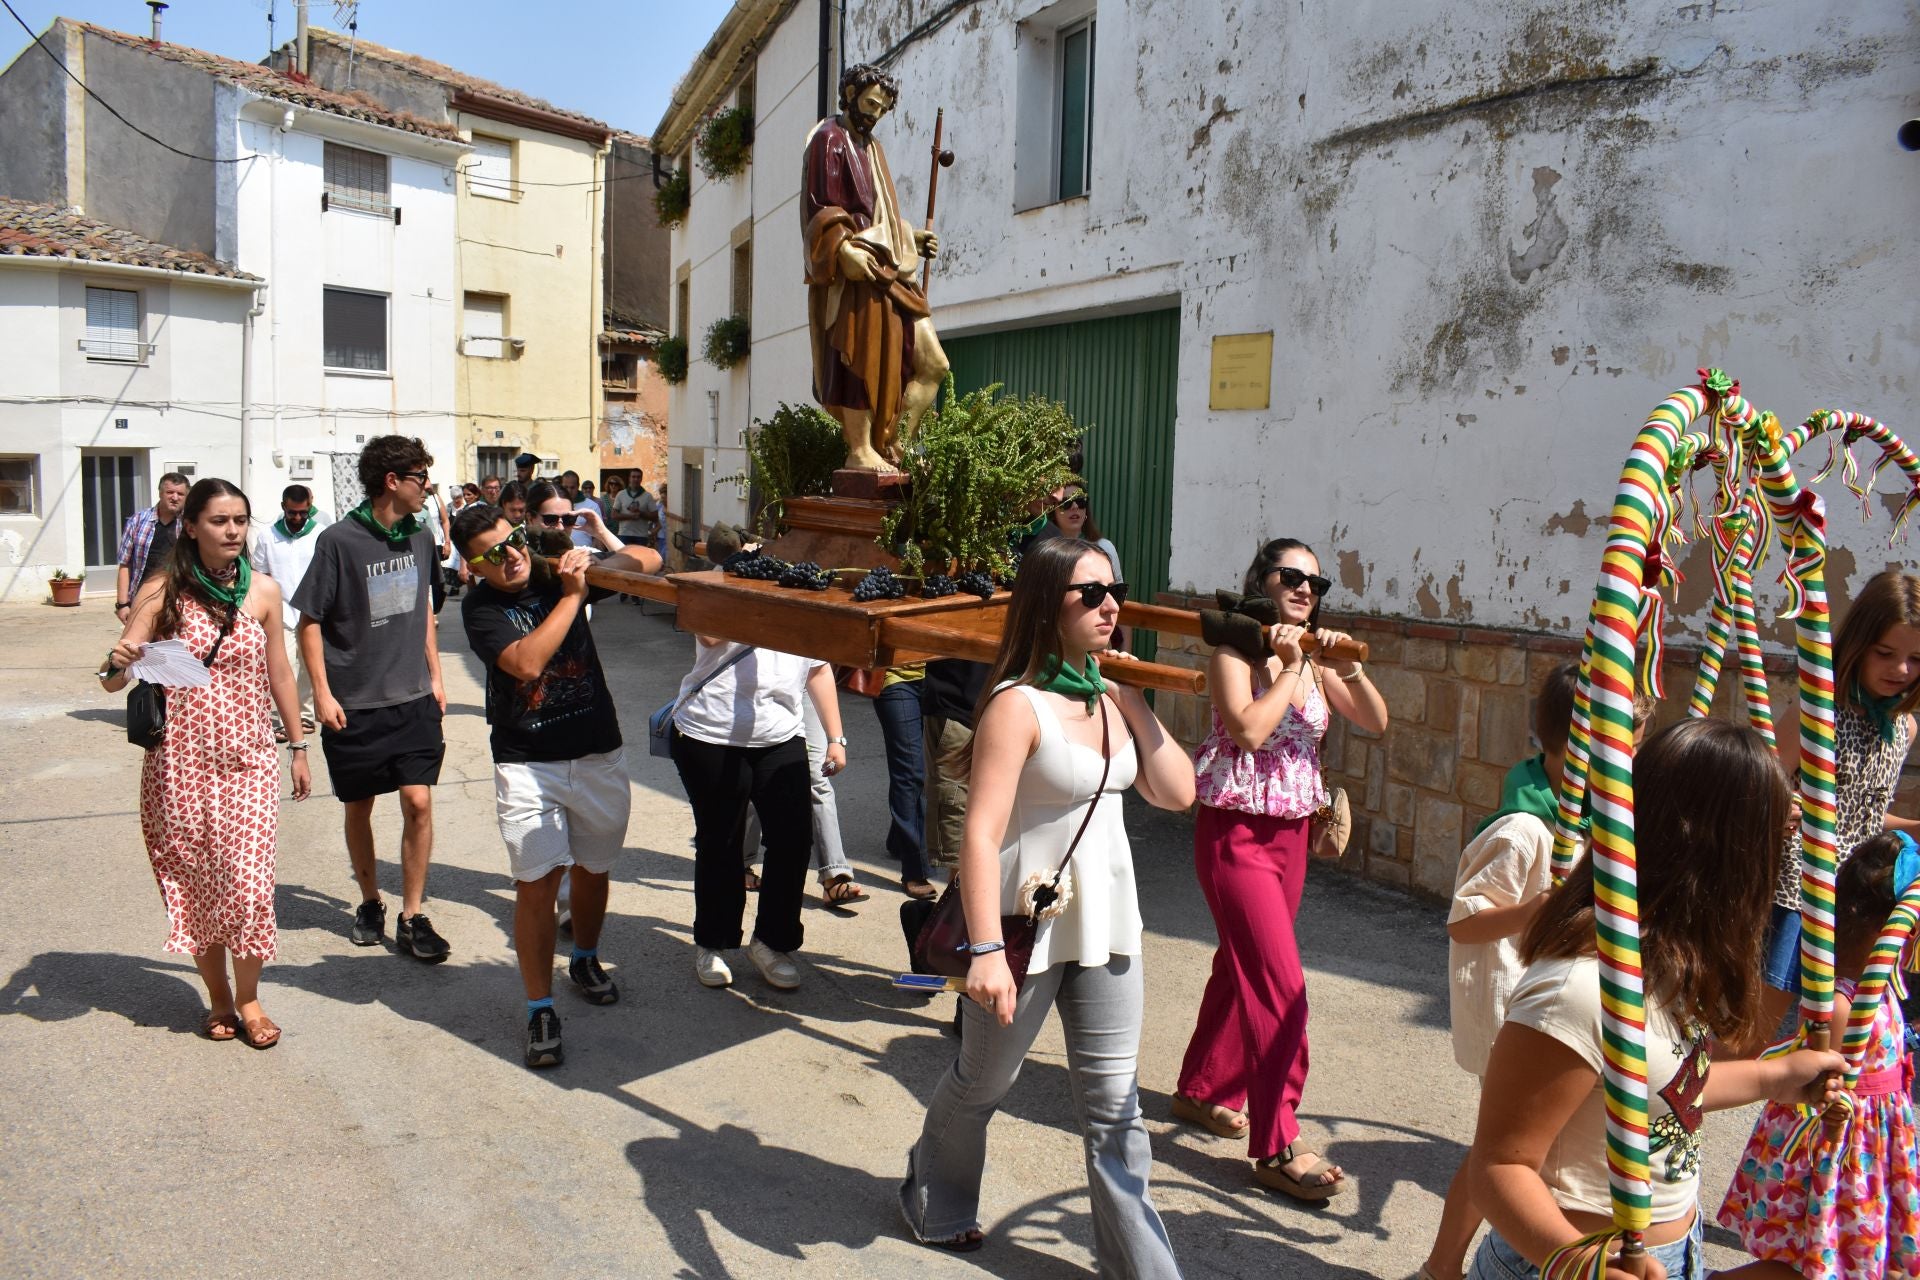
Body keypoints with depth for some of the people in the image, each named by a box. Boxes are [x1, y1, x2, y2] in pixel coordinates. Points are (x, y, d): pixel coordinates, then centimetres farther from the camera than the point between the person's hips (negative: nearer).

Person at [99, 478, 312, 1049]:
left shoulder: (262, 591, 0)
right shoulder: (162, 592, -6)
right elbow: (113, 680, -5)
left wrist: (298, 748, 13)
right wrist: (117, 665, -29)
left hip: (248, 760, 1)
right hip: (179, 761, -1)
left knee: (248, 881, -4)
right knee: (194, 884, 9)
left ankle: (248, 997, 15)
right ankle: (218, 997, 27)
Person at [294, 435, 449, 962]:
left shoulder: (420, 536, 5)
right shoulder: (339, 541, -11)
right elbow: (310, 621, -7)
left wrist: (435, 676, 15)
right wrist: (322, 693, -12)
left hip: (414, 700, 3)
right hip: (354, 703, -3)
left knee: (419, 804, -3)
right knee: (359, 808, 11)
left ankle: (412, 918, 8)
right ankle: (370, 903, 31)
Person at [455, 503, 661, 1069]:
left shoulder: (557, 573, 1)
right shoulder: (480, 607, -7)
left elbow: (649, 559, 3)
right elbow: (526, 662, -24)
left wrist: (594, 563, -16)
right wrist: (572, 595, -19)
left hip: (598, 753, 3)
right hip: (526, 766, -3)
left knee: (591, 869, 17)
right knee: (536, 883, -7)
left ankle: (585, 960, 43)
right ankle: (540, 1011, 5)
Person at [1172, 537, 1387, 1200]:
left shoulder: (1314, 660, 8)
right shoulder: (1235, 652, -9)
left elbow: (1376, 722, 2)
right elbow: (1247, 729, -24)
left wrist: (1350, 668, -13)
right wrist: (1288, 668, -16)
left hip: (1291, 832, 7)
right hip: (1237, 832, -7)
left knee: (1241, 967, 18)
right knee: (1281, 985, -10)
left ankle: (1202, 1090, 36)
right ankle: (1277, 1150, -1)